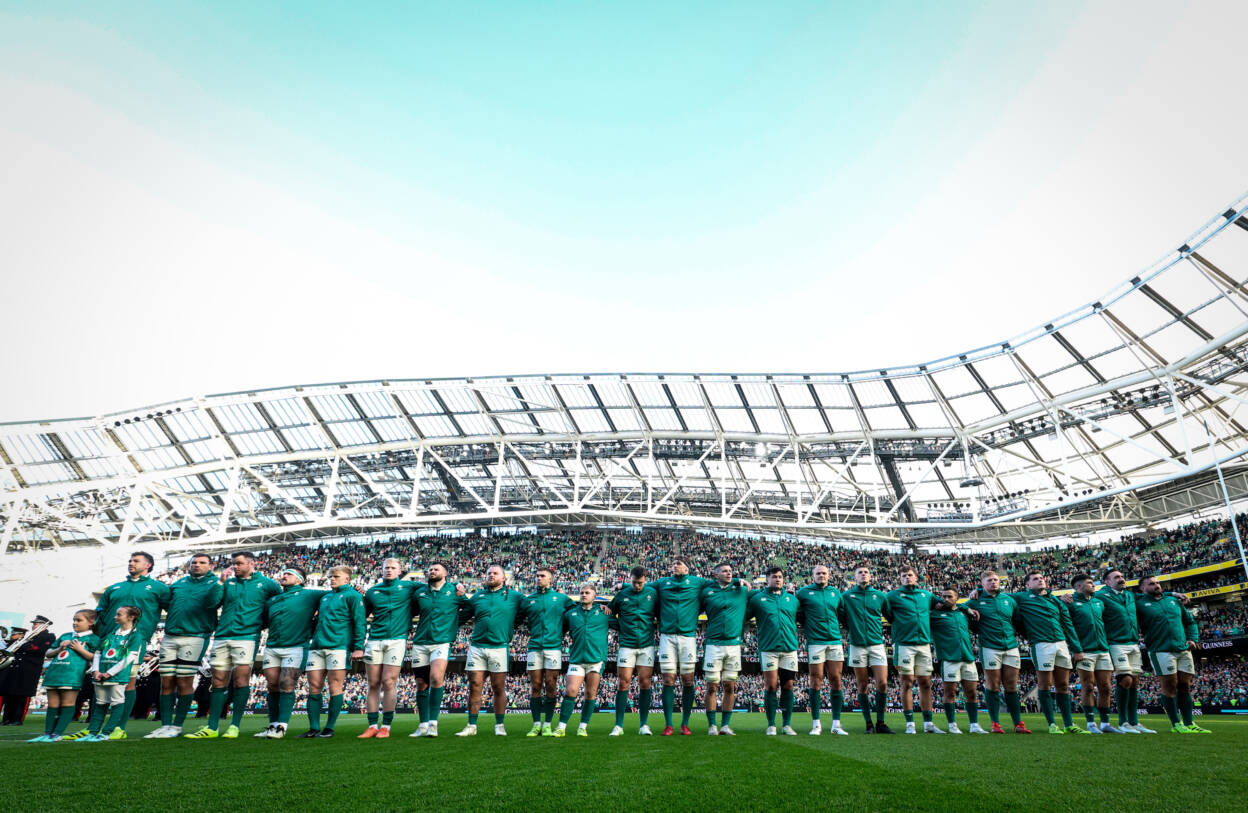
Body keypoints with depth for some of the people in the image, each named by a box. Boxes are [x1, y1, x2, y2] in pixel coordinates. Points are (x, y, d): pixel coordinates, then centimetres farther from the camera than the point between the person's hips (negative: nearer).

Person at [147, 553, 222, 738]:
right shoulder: (179, 583, 18)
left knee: (184, 683, -2)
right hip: (170, 637, 5)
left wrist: (220, 582, -27)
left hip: (195, 637, -5)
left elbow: (211, 602, -18)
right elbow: (166, 604, 19)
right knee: (167, 682, 5)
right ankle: (165, 725, 13)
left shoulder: (215, 583, 1)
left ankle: (177, 726, 6)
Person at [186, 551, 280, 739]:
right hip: (222, 637, 4)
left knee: (241, 677, -10)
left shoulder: (265, 583, 4)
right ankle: (212, 728, 11)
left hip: (246, 636, -4)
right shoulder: (228, 582, 13)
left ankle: (235, 726, -4)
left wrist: (261, 621, 5)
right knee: (219, 681, 6)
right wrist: (221, 582, -3)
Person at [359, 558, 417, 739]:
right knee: (373, 684, 3)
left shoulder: (409, 587, 6)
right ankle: (372, 726, 11)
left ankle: (386, 726, 2)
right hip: (374, 641, 3)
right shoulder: (372, 592, 13)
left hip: (396, 640, -3)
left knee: (388, 683, -6)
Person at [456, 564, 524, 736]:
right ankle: (471, 725, 10)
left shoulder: (514, 596, 7)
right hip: (476, 647, 2)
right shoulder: (477, 596, 14)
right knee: (474, 686, 2)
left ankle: (499, 725, 14)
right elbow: (460, 617, 17)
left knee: (499, 688, 4)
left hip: (499, 647, -2)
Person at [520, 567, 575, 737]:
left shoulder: (561, 598, 8)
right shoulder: (528, 599, 10)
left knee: (551, 686, 0)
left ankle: (548, 724, 8)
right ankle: (537, 724, 9)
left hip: (553, 646, -1)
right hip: (534, 647, 1)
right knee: (535, 686, 2)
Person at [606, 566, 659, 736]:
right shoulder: (621, 595, 3)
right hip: (626, 644, 0)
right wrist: (618, 628, 7)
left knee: (644, 683, -1)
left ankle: (644, 725, 8)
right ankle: (619, 725, 5)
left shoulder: (652, 593, 3)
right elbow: (609, 612, 15)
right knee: (623, 683, -3)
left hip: (647, 644, 0)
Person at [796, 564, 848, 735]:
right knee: (816, 681, -2)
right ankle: (816, 724, 5)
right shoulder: (804, 592, 2)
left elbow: (843, 615, 19)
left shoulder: (836, 593, 11)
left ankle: (836, 724, 10)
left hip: (835, 641, 3)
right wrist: (808, 627, 4)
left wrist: (835, 628, 7)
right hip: (815, 642, -3)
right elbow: (797, 614, 9)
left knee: (836, 681, 3)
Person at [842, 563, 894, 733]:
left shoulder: (880, 596, 7)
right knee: (862, 686, 4)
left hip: (877, 644, 1)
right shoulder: (846, 596, 3)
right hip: (857, 646, -1)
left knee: (882, 683, -7)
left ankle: (880, 722, 9)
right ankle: (869, 724, 13)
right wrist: (852, 630, 5)